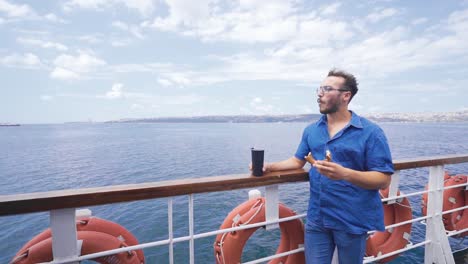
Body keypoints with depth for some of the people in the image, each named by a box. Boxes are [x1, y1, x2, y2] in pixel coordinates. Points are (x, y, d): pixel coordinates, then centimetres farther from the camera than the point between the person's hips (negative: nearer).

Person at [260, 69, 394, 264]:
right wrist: (270, 167, -2)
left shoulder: (370, 132, -10)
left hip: (352, 221, -3)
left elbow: (383, 180, -13)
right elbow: (298, 160, 13)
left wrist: (344, 173, -29)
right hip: (316, 218, 3)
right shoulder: (311, 130, 5)